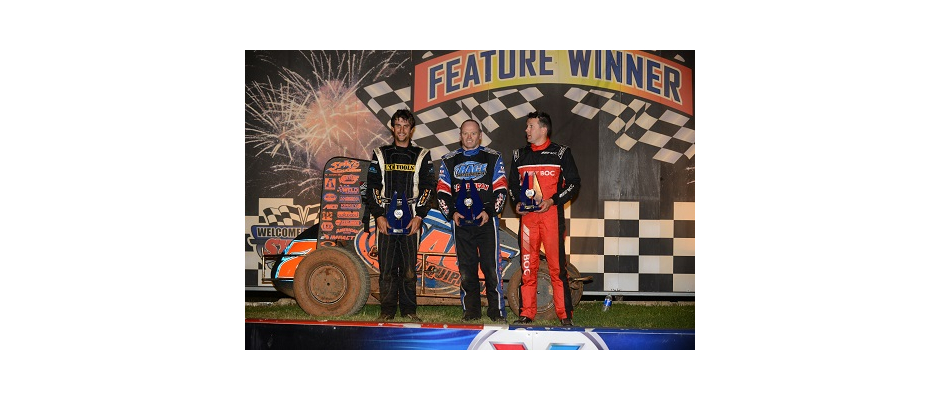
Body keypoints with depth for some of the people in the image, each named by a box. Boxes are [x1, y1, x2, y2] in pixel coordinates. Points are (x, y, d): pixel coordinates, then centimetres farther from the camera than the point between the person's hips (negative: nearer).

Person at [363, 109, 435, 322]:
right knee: (386, 268, 0)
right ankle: (387, 310, 7)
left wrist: (419, 216, -6)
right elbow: (372, 187, 6)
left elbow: (428, 188, 5)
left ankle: (409, 310, 9)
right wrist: (378, 215, -4)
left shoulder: (422, 156, 10)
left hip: (411, 220, 0)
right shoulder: (381, 155, 11)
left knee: (409, 268, 1)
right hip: (385, 220, 1)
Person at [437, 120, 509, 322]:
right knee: (466, 268, 3)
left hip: (487, 220, -2)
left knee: (491, 267, -6)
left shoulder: (493, 158, 9)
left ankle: (497, 311, 1)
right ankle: (471, 311, 12)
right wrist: (452, 212, -5)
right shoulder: (449, 160, 15)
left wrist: (489, 211, -11)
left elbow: (501, 190, 3)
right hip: (460, 222, 2)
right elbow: (442, 191, 11)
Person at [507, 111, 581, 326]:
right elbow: (512, 183, 22)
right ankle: (527, 312, 10)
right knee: (528, 265, 4)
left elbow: (573, 182, 2)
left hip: (551, 213, -4)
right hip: (527, 215, 4)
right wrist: (517, 203, 3)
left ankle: (564, 314, 0)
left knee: (557, 265, -5)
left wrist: (552, 201, -11)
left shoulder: (561, 153, 3)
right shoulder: (519, 155, 15)